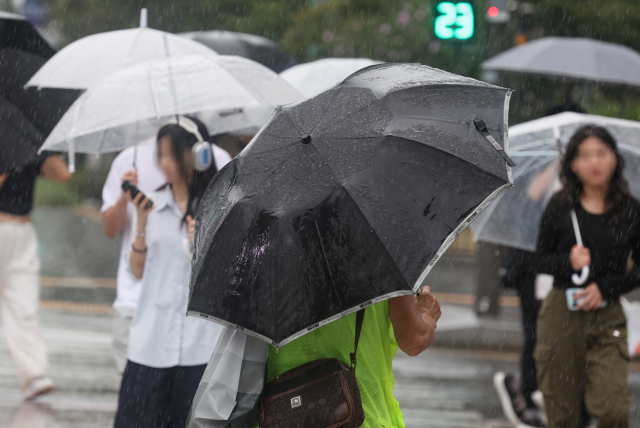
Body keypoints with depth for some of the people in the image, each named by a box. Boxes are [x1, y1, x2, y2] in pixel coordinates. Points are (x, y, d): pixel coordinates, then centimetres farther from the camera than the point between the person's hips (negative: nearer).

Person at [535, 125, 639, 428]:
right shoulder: (560, 207, 2)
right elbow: (542, 260, 7)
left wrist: (605, 287, -8)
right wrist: (568, 262, -14)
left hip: (607, 316, 0)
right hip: (561, 313, 1)